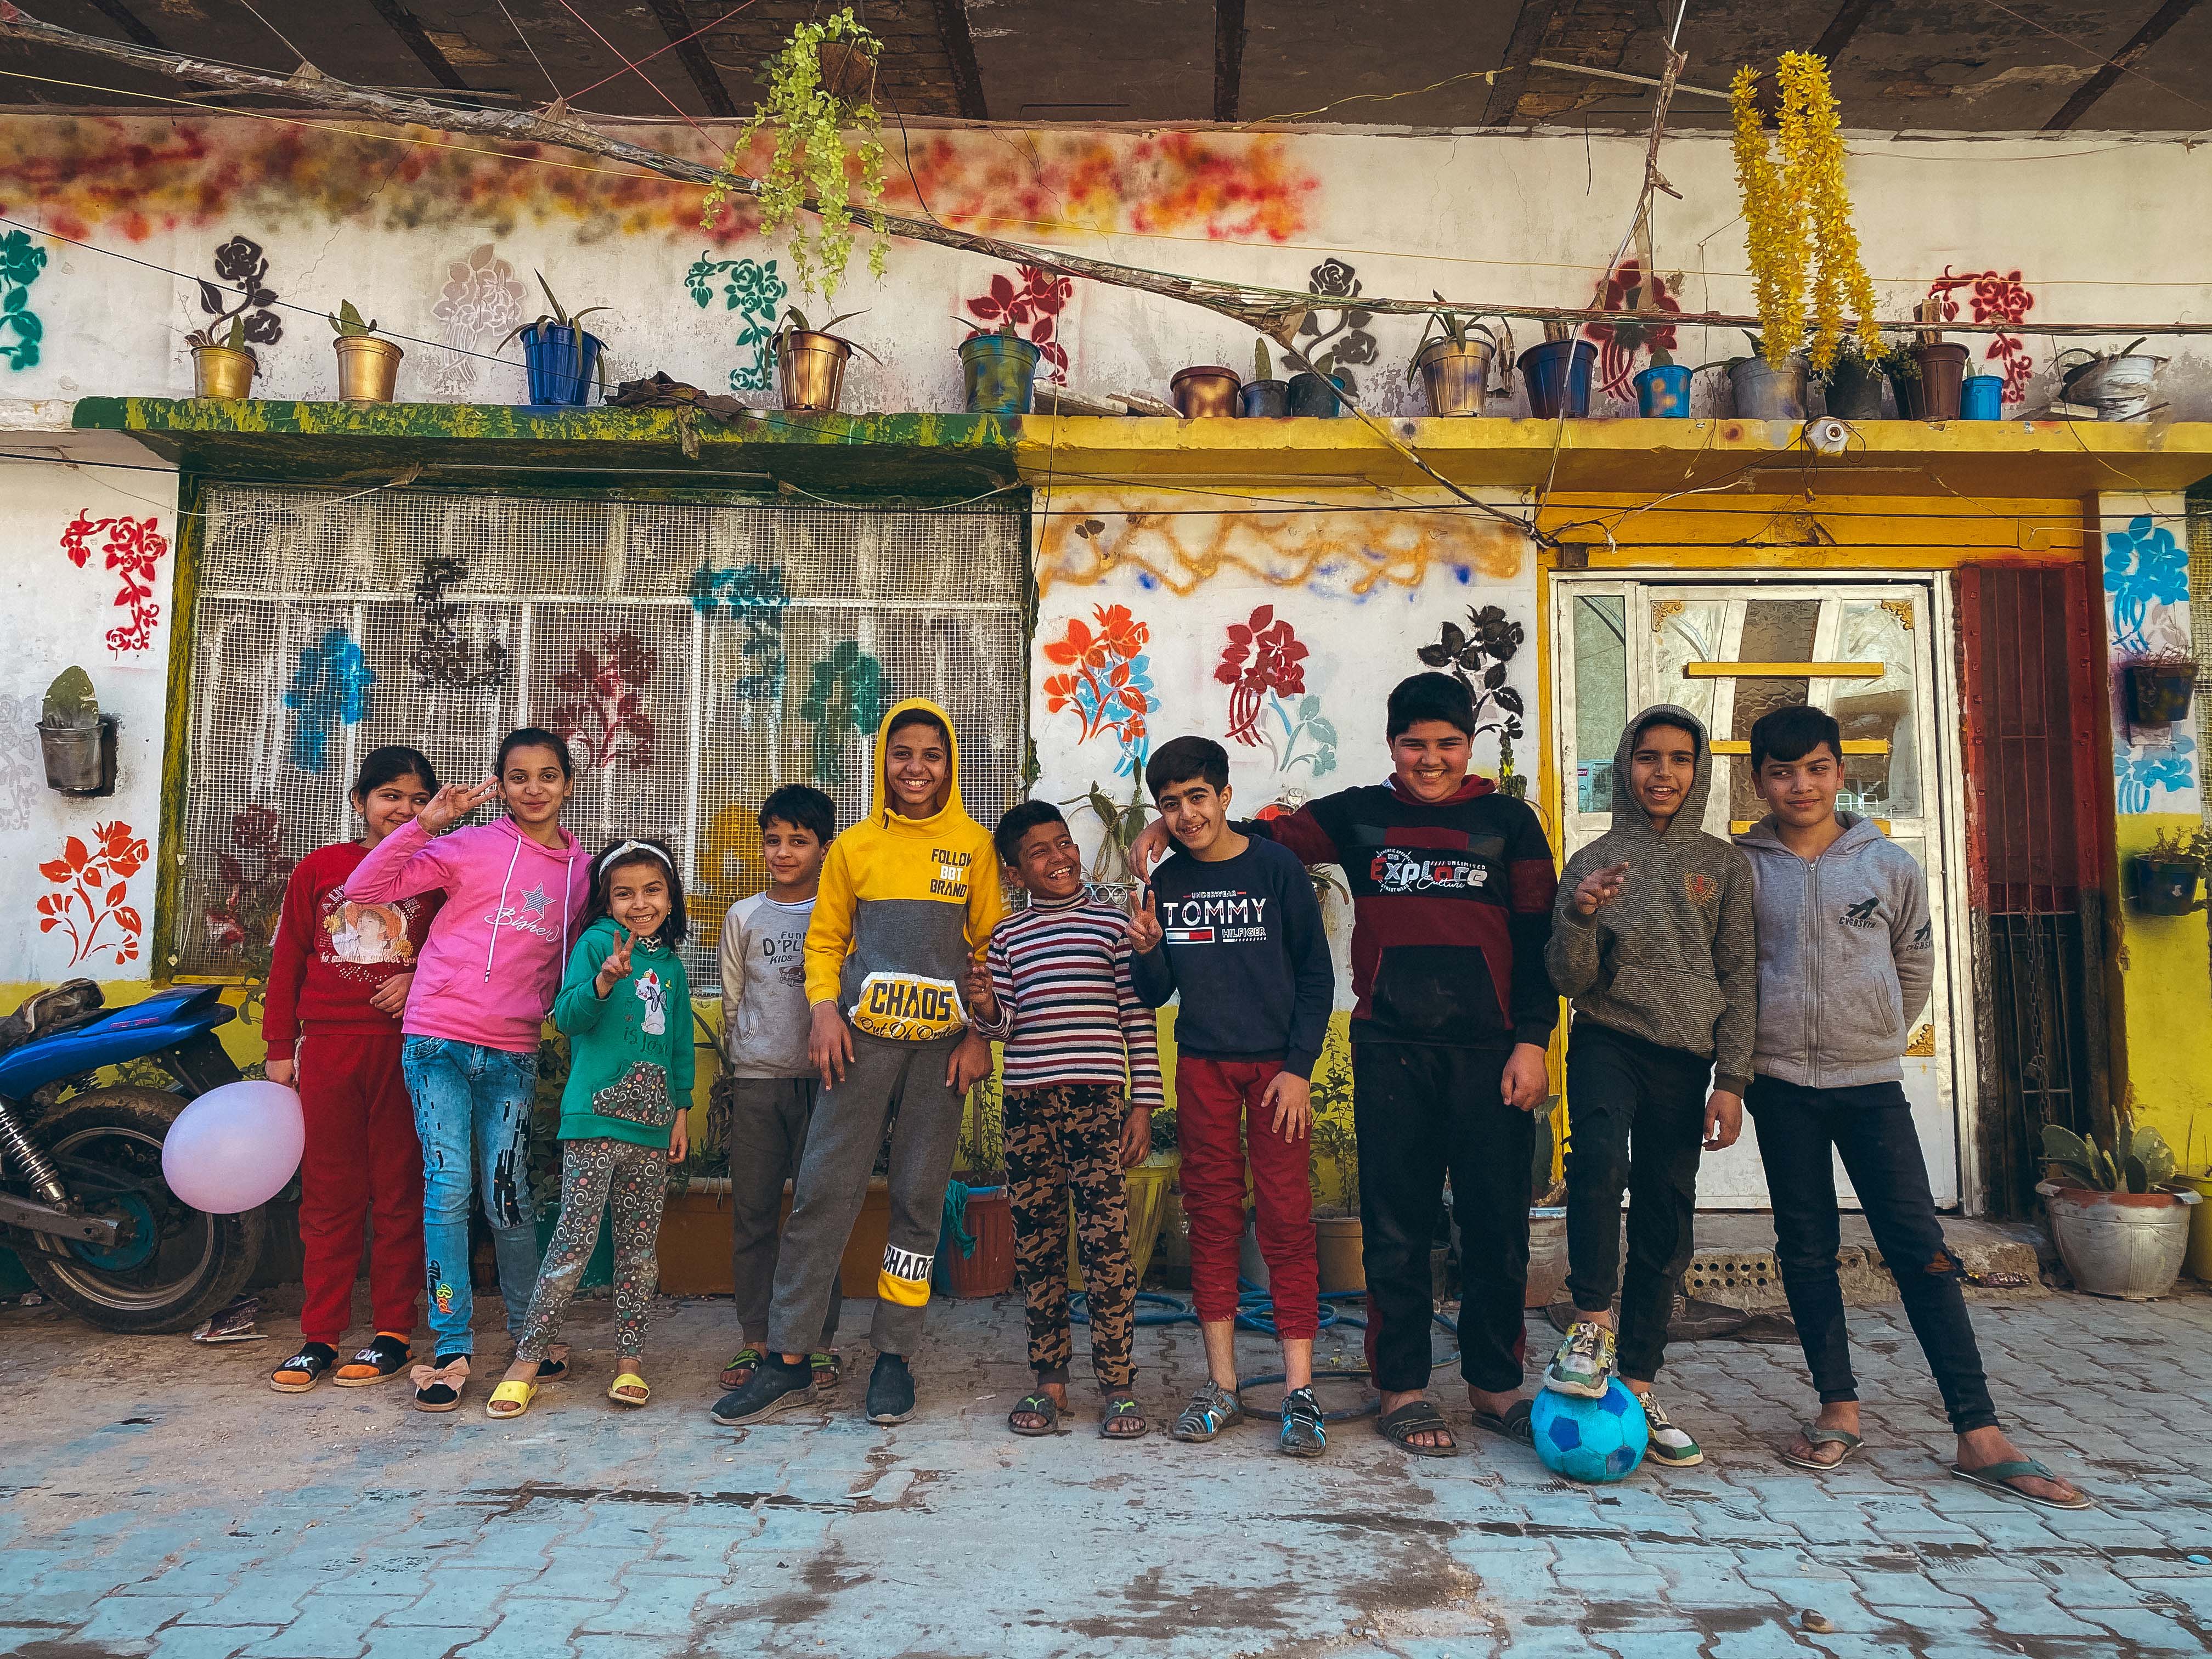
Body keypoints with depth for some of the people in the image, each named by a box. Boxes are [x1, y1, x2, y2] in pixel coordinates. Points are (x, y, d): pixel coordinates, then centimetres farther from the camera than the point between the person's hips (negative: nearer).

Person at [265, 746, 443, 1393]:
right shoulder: (317, 870, 8)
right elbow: (286, 962, 9)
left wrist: (421, 979, -11)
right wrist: (280, 1048, 6)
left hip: (406, 1048, -1)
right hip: (327, 1049, 1)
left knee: (400, 1193, 4)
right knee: (329, 1195, 7)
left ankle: (393, 1332, 14)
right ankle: (320, 1336, 16)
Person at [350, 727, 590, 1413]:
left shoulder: (580, 871, 9)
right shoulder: (472, 845, -1)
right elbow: (365, 888, -6)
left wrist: (545, 1016, 4)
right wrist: (427, 822, -13)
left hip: (513, 1054, 3)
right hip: (440, 1042, -2)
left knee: (509, 1198, 6)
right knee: (449, 1188, -6)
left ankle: (530, 1334, 23)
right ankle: (452, 1349, 6)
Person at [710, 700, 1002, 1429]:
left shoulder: (974, 846, 5)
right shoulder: (853, 846, 8)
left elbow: (992, 946, 7)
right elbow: (824, 938, 12)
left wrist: (981, 1034, -2)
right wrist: (823, 1006, -5)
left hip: (941, 1044, 0)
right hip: (862, 1039, 0)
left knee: (919, 1197, 6)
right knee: (823, 1189, -1)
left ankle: (894, 1355, 18)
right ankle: (787, 1362, 9)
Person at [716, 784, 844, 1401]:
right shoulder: (744, 917, 9)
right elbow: (732, 1002, 15)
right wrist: (738, 1066, 12)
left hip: (822, 1077, -2)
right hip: (756, 1079, 2)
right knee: (753, 1214, 5)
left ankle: (819, 1343, 10)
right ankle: (755, 1340, 16)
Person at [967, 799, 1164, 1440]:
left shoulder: (1113, 924, 7)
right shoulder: (1007, 936, 13)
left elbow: (1139, 1019, 5)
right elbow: (1002, 1024, 9)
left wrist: (1143, 1103, 0)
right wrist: (985, 1006, -14)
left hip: (1097, 1100, -3)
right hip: (1027, 1101, 3)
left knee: (1105, 1241, -6)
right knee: (1036, 1242, 7)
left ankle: (1118, 1384, 4)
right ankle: (1049, 1380, 18)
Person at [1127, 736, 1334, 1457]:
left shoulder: (1277, 868, -5)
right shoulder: (1167, 882, 5)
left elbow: (1317, 977, -2)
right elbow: (1155, 994, 9)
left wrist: (1299, 1067, -8)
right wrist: (1147, 953, -12)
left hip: (1277, 1063, -3)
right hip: (1201, 1066, 3)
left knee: (1287, 1218, -4)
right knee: (1212, 1215, 6)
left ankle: (1299, 1391, 2)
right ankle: (1221, 1385, 15)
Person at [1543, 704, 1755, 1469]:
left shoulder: (1723, 864, 7)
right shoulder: (1593, 862, 3)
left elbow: (1740, 978, 6)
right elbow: (1573, 983, 0)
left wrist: (1732, 1081, -1)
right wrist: (1579, 918, -20)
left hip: (1685, 1060, 2)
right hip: (1608, 1042, -2)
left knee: (1665, 1227, 4)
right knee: (1598, 1157, -30)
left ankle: (1637, 1384, 16)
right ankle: (1593, 1322, -13)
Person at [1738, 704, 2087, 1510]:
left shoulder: (1891, 865, 3)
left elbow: (1915, 968, 14)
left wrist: (1877, 1039, 13)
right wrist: (1748, 1055, 5)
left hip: (1873, 1084, 0)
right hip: (1781, 1087, 0)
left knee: (1921, 1248, -2)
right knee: (1806, 1248, 6)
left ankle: (1979, 1436, 2)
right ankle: (1839, 1408, 19)